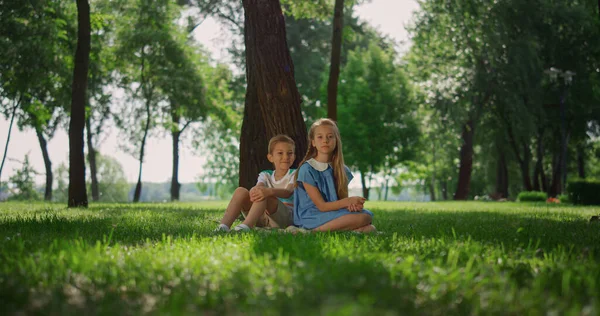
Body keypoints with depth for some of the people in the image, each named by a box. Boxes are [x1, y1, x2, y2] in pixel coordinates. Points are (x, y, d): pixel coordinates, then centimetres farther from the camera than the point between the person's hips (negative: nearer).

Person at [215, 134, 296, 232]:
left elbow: (288, 192, -19)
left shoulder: (294, 174, 5)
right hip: (263, 219, 4)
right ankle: (224, 226, -35)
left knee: (264, 195, -32)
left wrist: (269, 191, -40)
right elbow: (258, 186, -9)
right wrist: (254, 190, -36)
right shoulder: (266, 175, 16)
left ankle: (245, 226, -54)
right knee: (241, 191, -17)